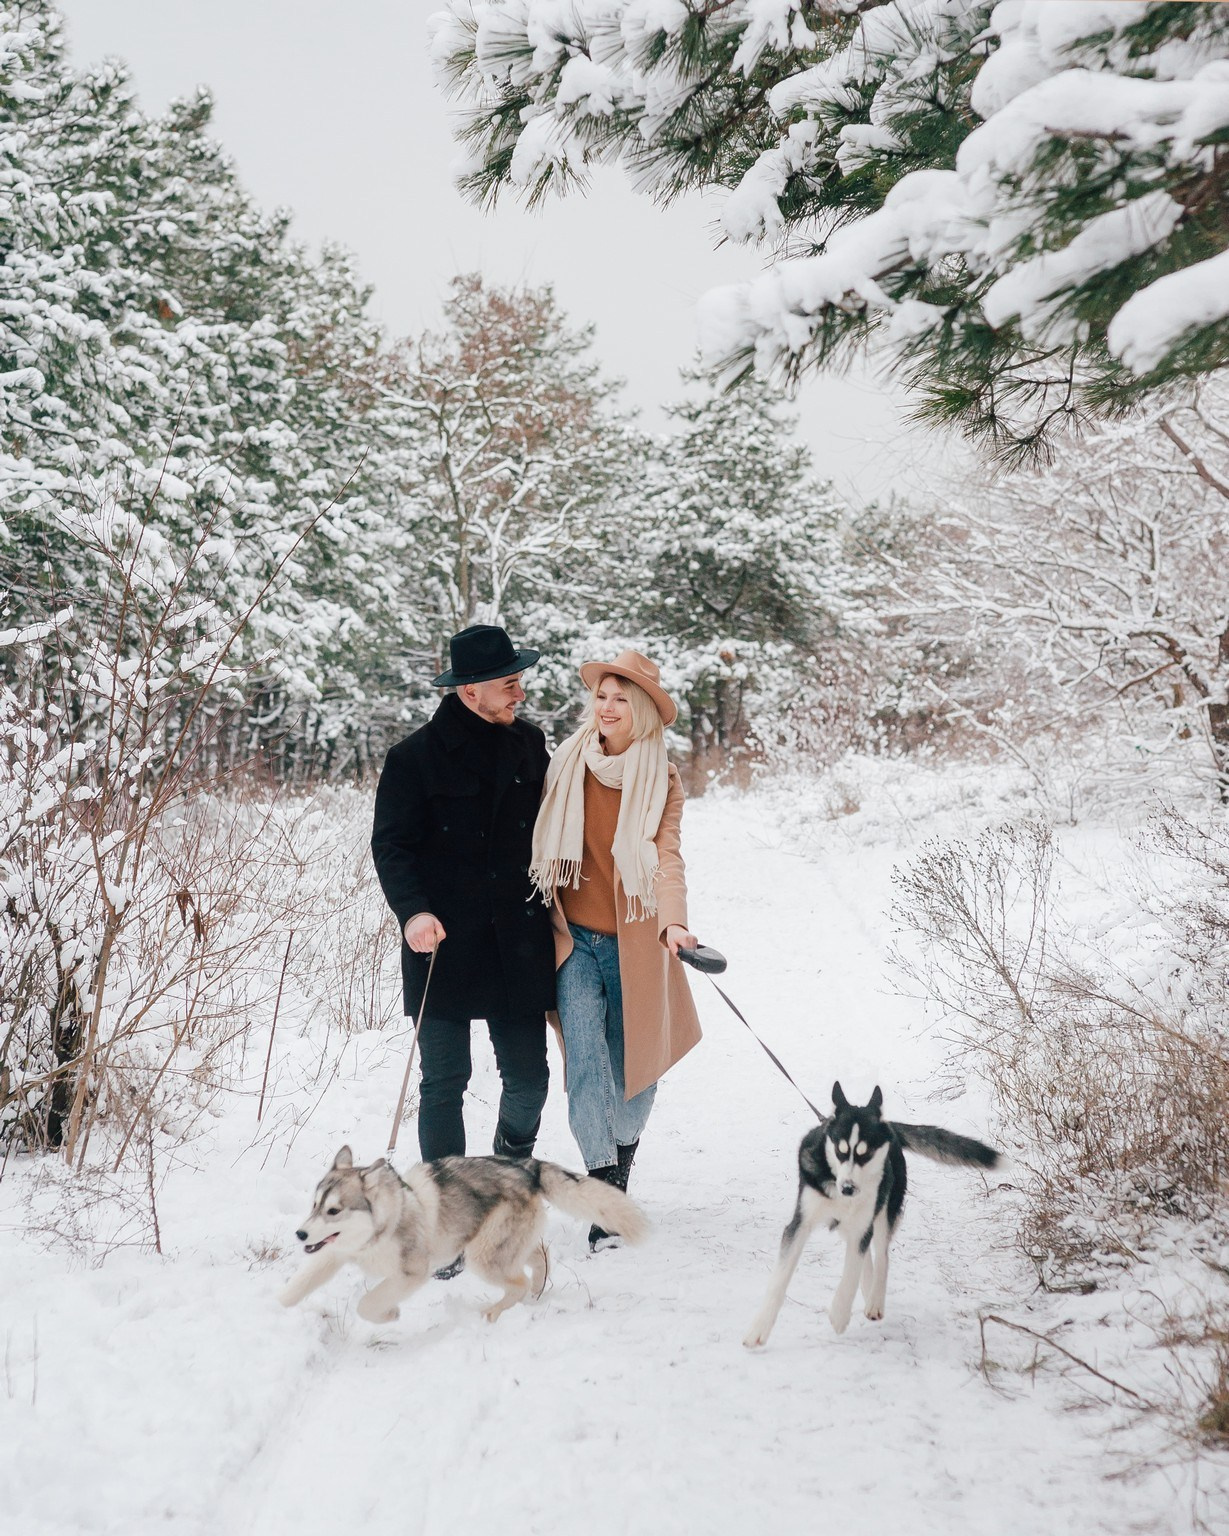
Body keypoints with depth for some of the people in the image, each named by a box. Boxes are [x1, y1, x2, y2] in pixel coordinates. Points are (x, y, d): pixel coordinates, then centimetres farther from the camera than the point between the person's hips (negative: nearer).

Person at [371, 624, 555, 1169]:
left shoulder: (529, 743, 9)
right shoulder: (415, 756, -5)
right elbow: (390, 844, -6)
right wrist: (413, 910, -21)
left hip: (518, 942, 4)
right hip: (445, 944, -4)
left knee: (528, 1077, 5)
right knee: (444, 1082, 1)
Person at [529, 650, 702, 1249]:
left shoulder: (662, 782, -3)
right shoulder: (567, 764, 0)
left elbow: (666, 856, -15)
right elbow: (544, 843, 10)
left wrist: (674, 921, -32)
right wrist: (545, 918, 8)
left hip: (633, 940, 0)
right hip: (574, 936, 0)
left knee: (632, 1064, 8)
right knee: (586, 1061, -13)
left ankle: (619, 1173, 31)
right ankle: (606, 1188, -12)